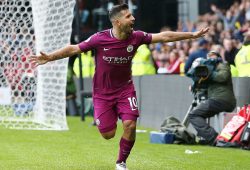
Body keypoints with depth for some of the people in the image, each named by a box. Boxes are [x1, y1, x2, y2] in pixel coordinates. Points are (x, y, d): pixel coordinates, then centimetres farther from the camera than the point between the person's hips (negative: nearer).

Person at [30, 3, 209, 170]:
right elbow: (74, 49, -13)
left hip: (125, 89, 2)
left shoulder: (136, 37, -11)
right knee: (108, 134, -2)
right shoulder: (100, 39, -19)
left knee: (130, 125, -17)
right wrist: (49, 57, -22)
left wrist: (193, 35, -2)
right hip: (102, 92, -2)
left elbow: (164, 36, -4)